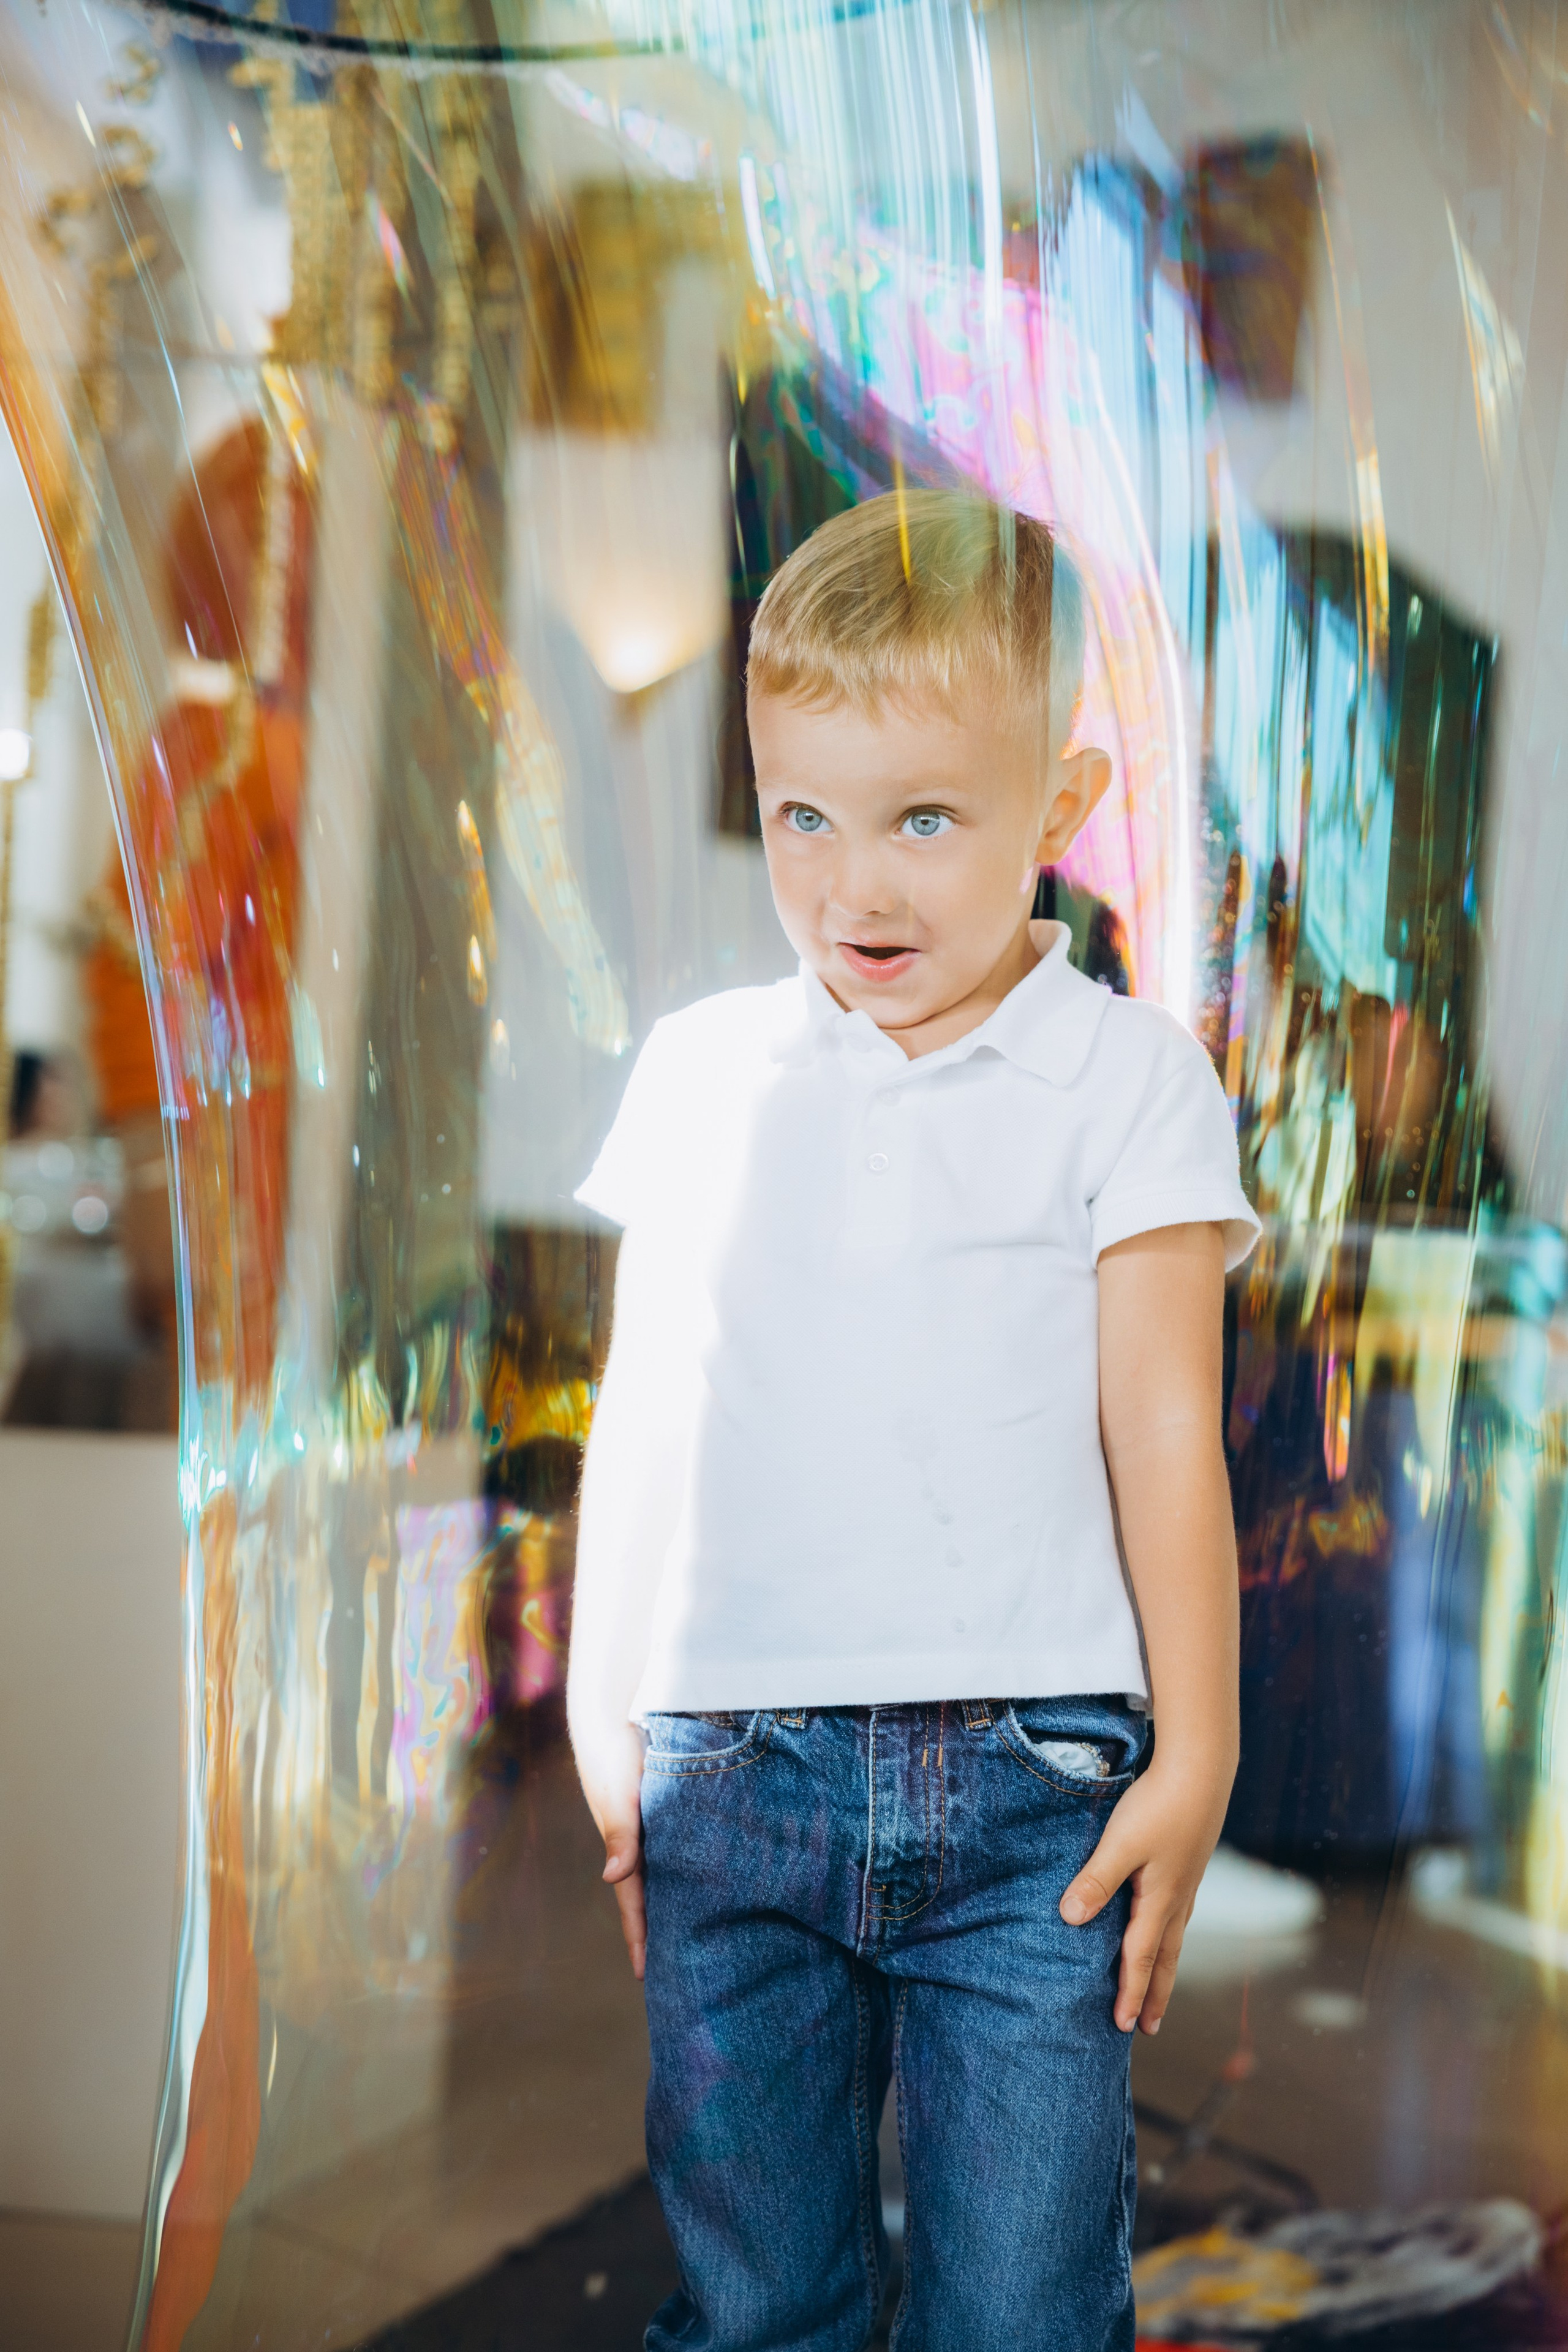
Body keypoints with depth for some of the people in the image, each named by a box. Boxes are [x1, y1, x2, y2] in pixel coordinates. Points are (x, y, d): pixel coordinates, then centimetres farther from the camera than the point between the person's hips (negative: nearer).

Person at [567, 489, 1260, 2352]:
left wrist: (1193, 1753, -1)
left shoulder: (1123, 1076, 1)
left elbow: (1163, 1428, 0)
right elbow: (640, 1413, 12)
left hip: (1028, 1778, -2)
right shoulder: (700, 1071, 9)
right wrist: (600, 1725, 12)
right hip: (729, 1774, 3)